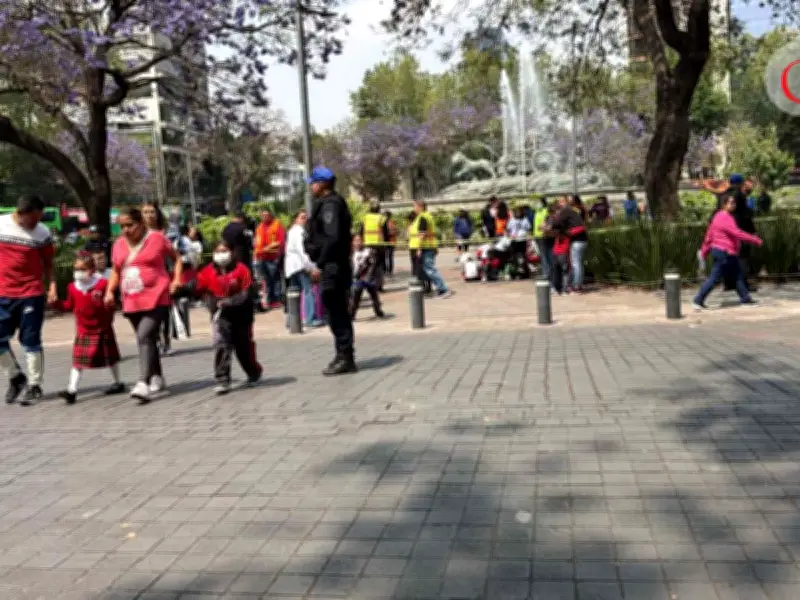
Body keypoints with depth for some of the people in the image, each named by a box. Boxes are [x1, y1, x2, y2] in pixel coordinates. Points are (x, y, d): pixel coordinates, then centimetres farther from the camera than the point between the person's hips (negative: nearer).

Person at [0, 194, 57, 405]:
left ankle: (34, 386, 11)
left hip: (32, 294, -2)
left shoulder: (42, 233, -3)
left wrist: (52, 286, -9)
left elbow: (48, 263, 4)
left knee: (31, 341, 1)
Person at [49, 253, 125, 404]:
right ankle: (72, 389, -7)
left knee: (110, 357, 12)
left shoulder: (102, 284, -13)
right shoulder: (72, 287, 0)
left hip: (102, 328, -3)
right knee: (78, 358, -5)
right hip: (83, 330, 3)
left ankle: (118, 383, 29)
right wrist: (55, 303, -6)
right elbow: (69, 305, 8)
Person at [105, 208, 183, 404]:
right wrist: (110, 291, 5)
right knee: (145, 339, 15)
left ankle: (143, 383, -25)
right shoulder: (119, 244, 11)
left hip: (156, 299, -6)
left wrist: (176, 279, -4)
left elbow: (176, 258, 9)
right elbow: (115, 271, 20)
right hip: (131, 302, 6)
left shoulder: (157, 238, -2)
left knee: (145, 337, -20)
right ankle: (157, 377, 30)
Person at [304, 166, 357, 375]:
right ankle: (345, 357, 21)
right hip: (337, 265, 10)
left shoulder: (329, 204, -13)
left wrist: (320, 265, -20)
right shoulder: (331, 203, 18)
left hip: (331, 266, -10)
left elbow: (332, 238, -23)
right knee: (339, 312, 14)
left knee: (336, 313, -6)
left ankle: (345, 358, -1)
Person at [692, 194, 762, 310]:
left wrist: (704, 250, 19)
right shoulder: (725, 218, -17)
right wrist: (755, 240, -20)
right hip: (724, 253, -10)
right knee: (714, 278, -6)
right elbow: (737, 233, -24)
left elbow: (710, 234, 16)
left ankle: (745, 298, 24)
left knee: (739, 275, 16)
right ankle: (698, 301, -6)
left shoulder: (720, 216, 14)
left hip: (728, 254, 10)